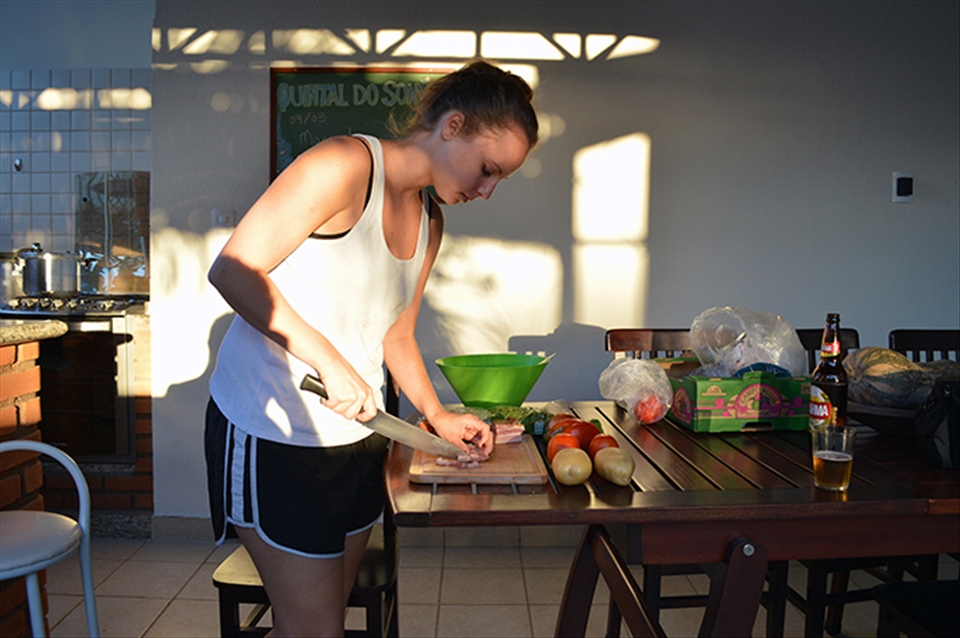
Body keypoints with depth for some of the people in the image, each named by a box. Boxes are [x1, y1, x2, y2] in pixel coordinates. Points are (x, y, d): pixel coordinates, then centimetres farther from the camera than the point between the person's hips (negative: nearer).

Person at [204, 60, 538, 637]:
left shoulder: (430, 221, 11)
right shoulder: (347, 163, -14)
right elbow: (233, 270, -19)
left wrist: (438, 417, 7)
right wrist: (331, 362, -23)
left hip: (356, 434, 8)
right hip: (271, 427, -8)